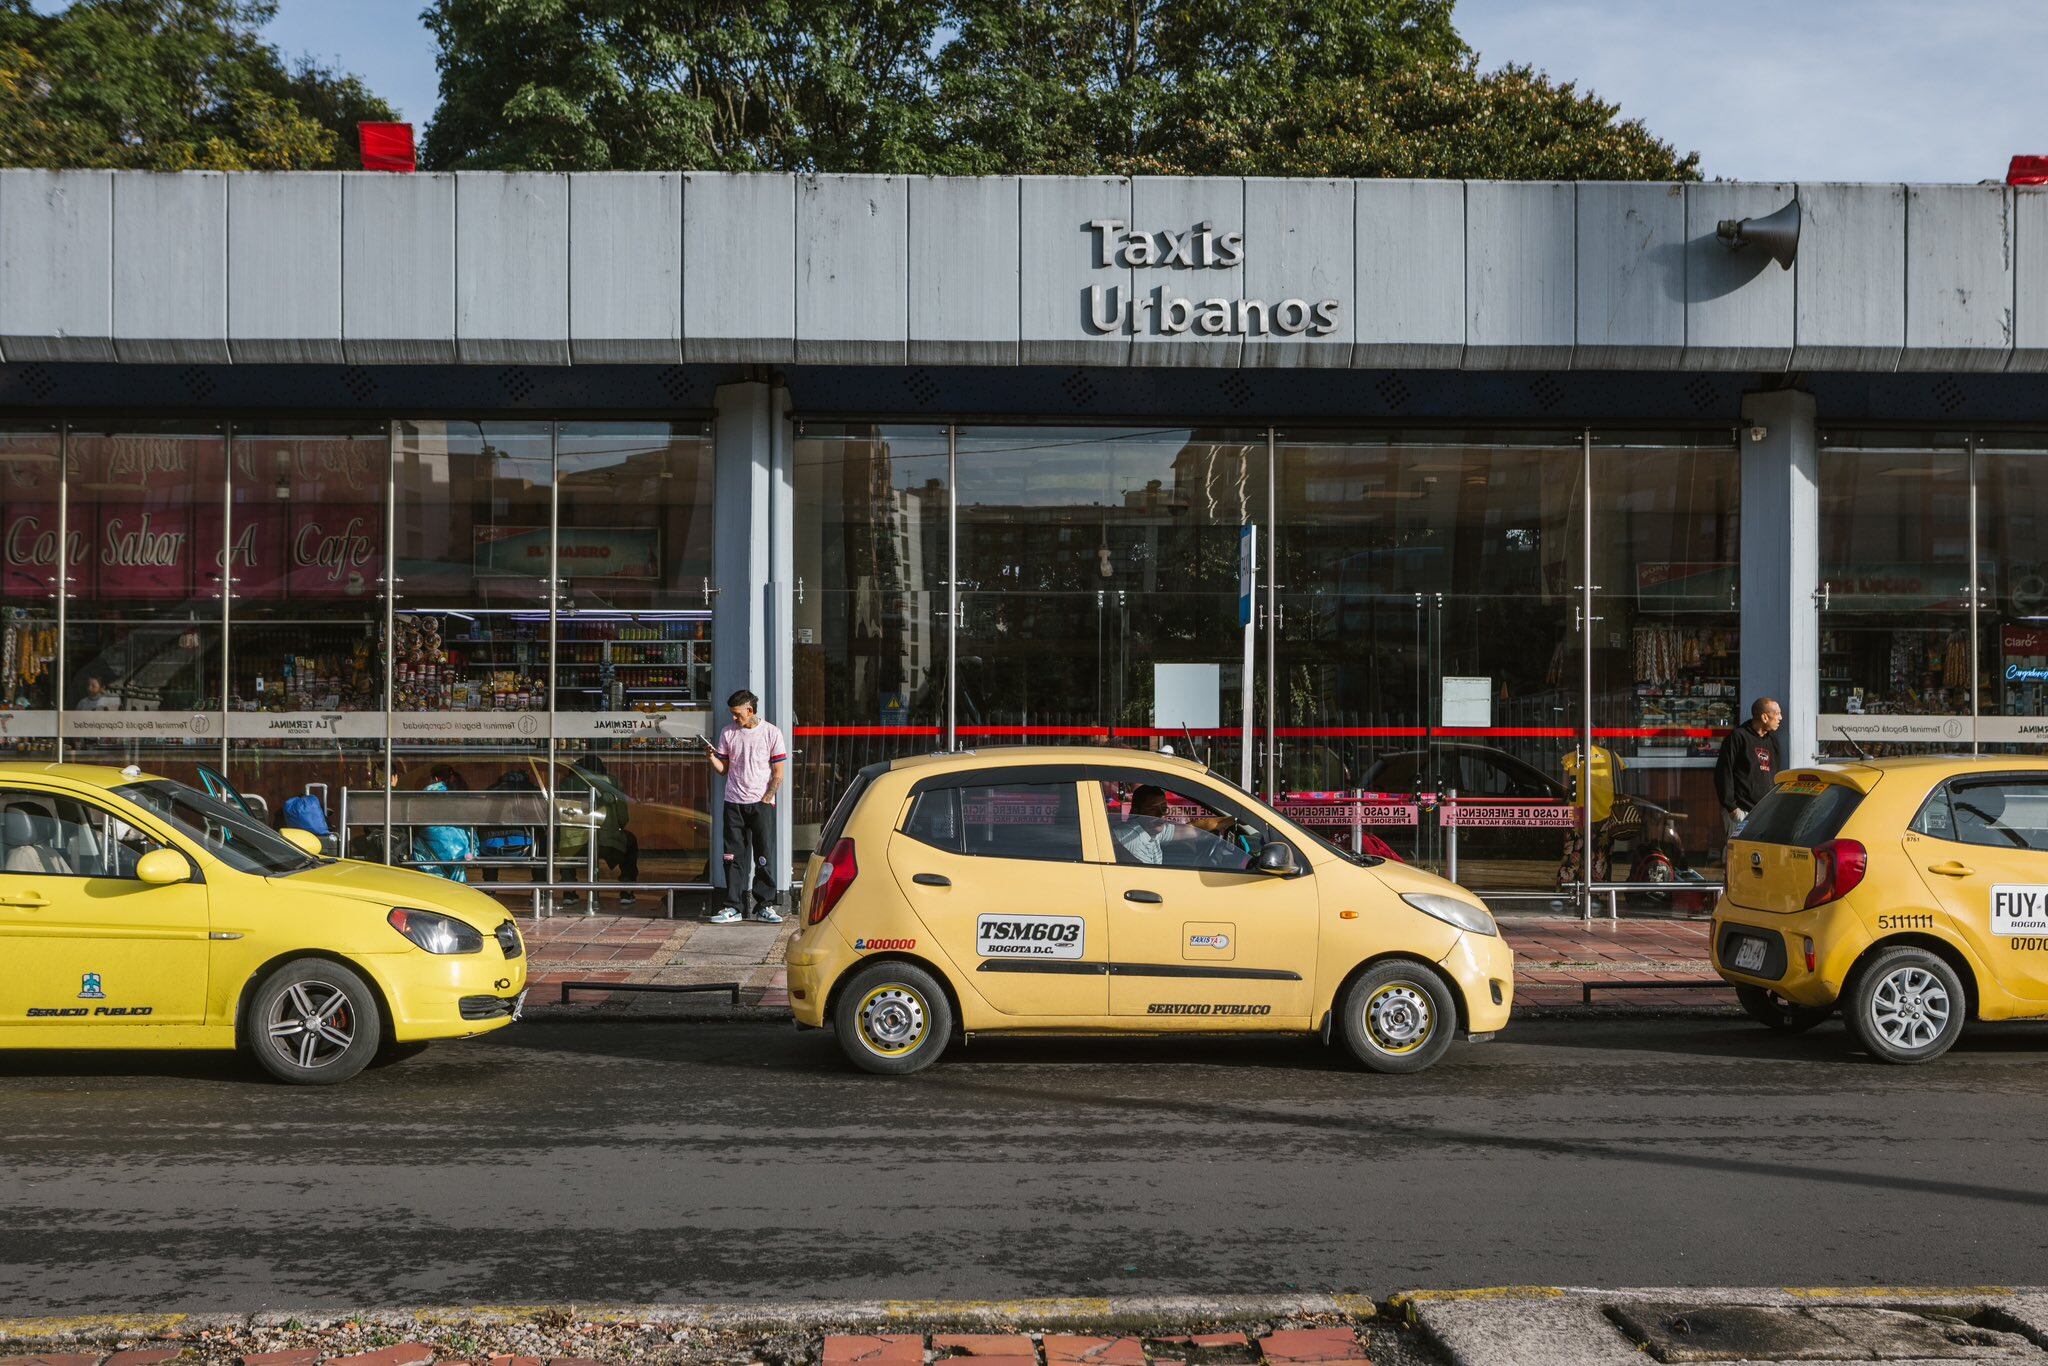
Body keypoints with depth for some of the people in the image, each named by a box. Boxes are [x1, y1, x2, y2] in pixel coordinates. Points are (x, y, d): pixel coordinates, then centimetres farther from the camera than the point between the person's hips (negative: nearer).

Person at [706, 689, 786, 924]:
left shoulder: (771, 733, 0)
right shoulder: (728, 733, 8)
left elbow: (778, 774, 0)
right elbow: (723, 769, 12)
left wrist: (766, 799, -8)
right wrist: (712, 758, -8)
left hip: (762, 804, -2)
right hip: (734, 803, 2)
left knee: (765, 856, -1)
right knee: (734, 857, 1)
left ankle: (764, 906, 6)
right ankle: (732, 907, 3)